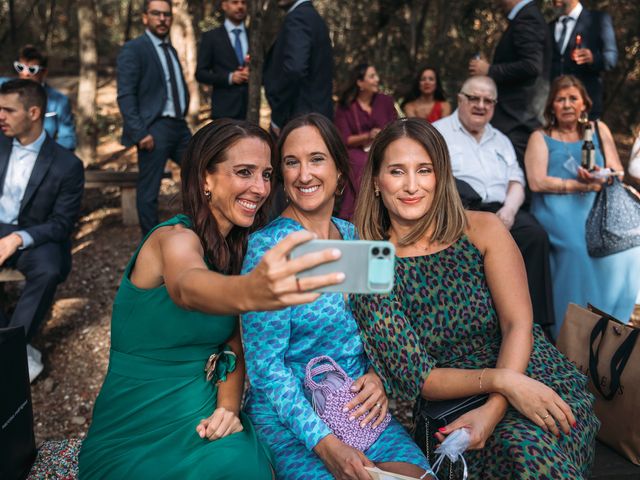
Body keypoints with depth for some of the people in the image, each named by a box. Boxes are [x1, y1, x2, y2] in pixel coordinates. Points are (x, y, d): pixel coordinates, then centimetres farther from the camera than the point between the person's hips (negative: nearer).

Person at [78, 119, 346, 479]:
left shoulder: (236, 248, 4)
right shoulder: (176, 237, -17)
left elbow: (233, 346, 5)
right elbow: (188, 287, -42)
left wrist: (228, 406, -14)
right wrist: (249, 291, -64)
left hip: (200, 418, 6)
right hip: (139, 432, -6)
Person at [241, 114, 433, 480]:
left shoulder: (354, 236, 3)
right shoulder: (267, 248, -14)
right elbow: (265, 366, -15)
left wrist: (378, 375, -7)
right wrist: (325, 443, -21)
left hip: (361, 409, 5)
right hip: (289, 419, -4)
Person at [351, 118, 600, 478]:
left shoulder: (483, 229, -2)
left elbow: (518, 323, -7)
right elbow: (418, 380, -7)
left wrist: (493, 410, -21)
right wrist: (500, 380, -22)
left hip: (538, 378, 1)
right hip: (455, 409, -1)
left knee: (531, 451, -30)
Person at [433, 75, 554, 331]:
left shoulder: (501, 140, 27)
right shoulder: (438, 133, 10)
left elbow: (516, 183, 19)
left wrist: (509, 209, -5)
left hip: (500, 211, 5)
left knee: (535, 233, -25)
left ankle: (534, 320, -20)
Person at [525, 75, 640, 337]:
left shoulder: (598, 130, 21)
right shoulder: (541, 138, 11)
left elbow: (618, 173, 14)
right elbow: (537, 182, -5)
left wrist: (600, 178, -9)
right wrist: (583, 185, -8)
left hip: (596, 205, 3)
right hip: (557, 208, -3)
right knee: (577, 246, -33)